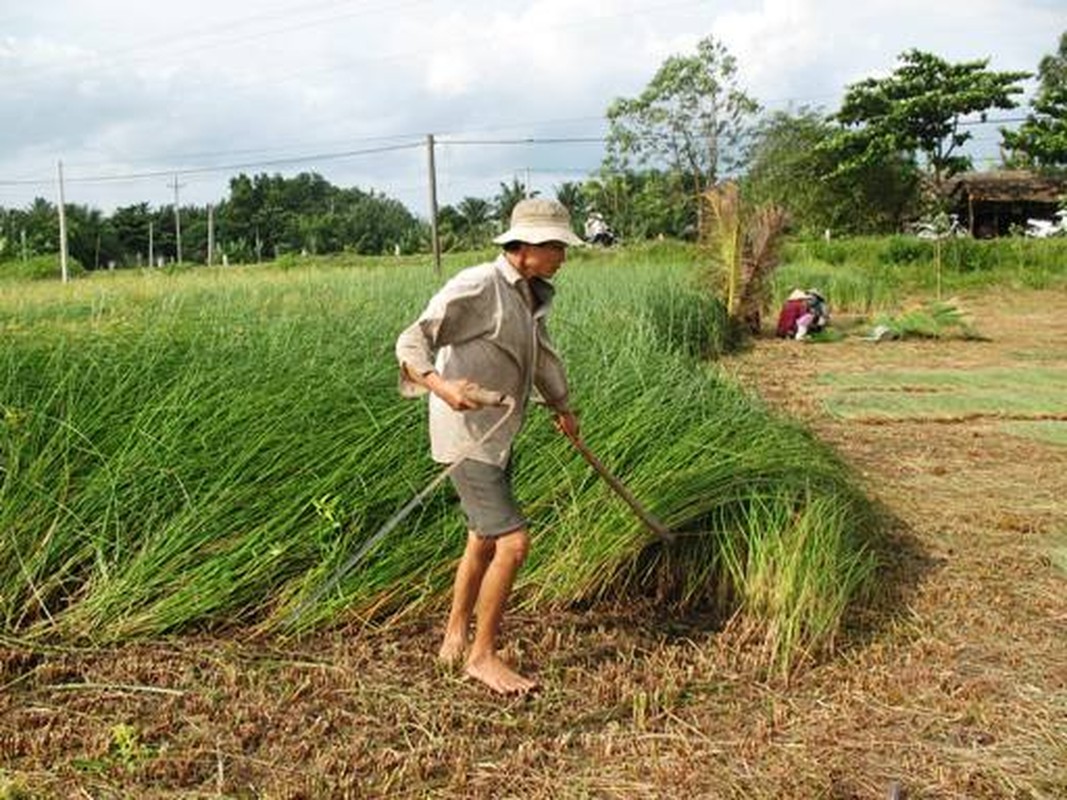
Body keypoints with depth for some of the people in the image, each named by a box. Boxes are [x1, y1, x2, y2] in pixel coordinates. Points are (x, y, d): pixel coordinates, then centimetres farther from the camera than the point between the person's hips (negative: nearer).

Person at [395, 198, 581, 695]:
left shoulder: (533, 296, 8)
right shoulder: (475, 288, -18)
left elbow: (540, 353, 27)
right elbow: (411, 344, -24)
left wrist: (561, 406, 40)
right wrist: (441, 385, -44)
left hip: (498, 437, 9)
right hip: (466, 439, -9)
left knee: (483, 543, 18)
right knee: (513, 543, -12)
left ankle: (454, 640, 36)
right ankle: (483, 655, 6)